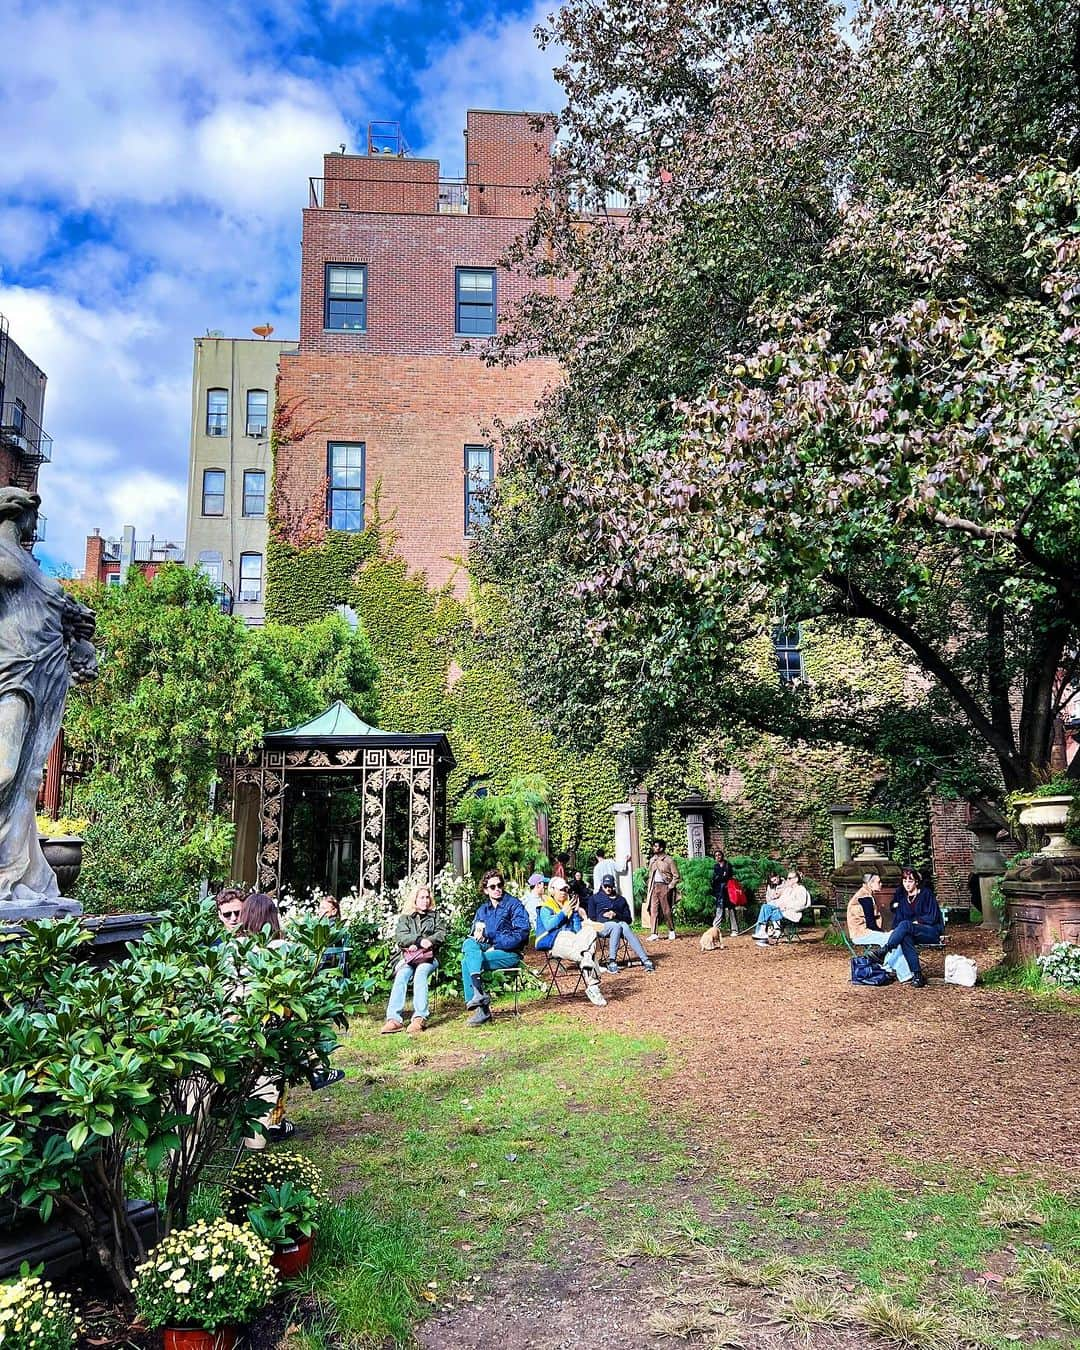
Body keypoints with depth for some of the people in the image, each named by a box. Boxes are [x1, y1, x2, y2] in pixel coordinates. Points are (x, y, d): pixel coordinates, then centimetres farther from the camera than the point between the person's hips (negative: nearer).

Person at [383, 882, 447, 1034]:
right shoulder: (405, 918, 19)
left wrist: (427, 942, -10)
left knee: (420, 973, -35)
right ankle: (394, 1018, -45)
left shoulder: (435, 916, 22)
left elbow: (441, 934, 7)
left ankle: (420, 1017, -47)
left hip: (428, 957, -1)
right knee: (401, 975, -32)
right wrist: (419, 940, -13)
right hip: (408, 958, 1)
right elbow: (400, 937, 2)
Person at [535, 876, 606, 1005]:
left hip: (572, 939, 5)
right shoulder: (545, 908, 8)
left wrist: (576, 912, 3)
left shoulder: (570, 905, 24)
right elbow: (549, 925, -13)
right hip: (555, 941, -5)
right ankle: (593, 987, -34)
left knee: (590, 931, -27)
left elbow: (578, 930, 15)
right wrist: (564, 912, -8)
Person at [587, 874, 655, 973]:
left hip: (620, 923, 2)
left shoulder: (620, 899, 27)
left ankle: (645, 960, -49)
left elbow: (628, 919, 17)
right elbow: (591, 918, 11)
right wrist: (603, 915, -4)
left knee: (625, 926, -36)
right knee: (616, 926, -38)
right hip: (602, 925, -2)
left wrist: (616, 915, 0)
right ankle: (611, 962, -45)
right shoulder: (594, 898, 22)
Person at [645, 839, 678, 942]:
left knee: (667, 911, 2)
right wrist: (648, 886, 10)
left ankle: (671, 931, 20)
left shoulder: (669, 860, -3)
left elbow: (676, 876, -4)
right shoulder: (652, 860, 14)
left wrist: (670, 887, -11)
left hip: (664, 887, -5)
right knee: (653, 910, -3)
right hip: (654, 887, 5)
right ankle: (653, 934, -3)